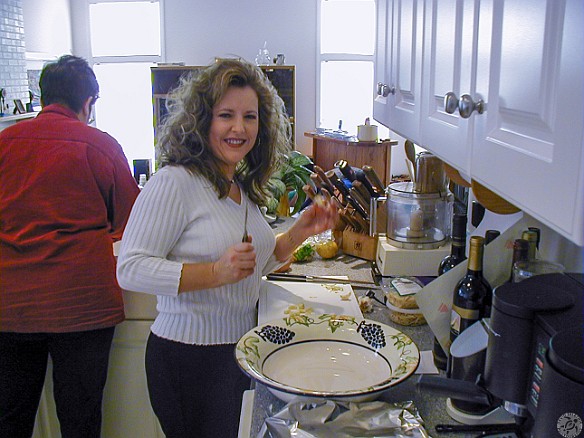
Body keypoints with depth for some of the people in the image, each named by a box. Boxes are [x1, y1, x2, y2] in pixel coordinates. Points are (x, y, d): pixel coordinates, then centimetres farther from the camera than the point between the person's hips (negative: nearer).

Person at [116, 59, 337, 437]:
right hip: (189, 358, -8)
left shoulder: (243, 186, 8)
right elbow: (130, 270, -21)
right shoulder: (174, 182, -17)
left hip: (240, 349, 8)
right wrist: (215, 273, -29)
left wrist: (298, 233, 1)